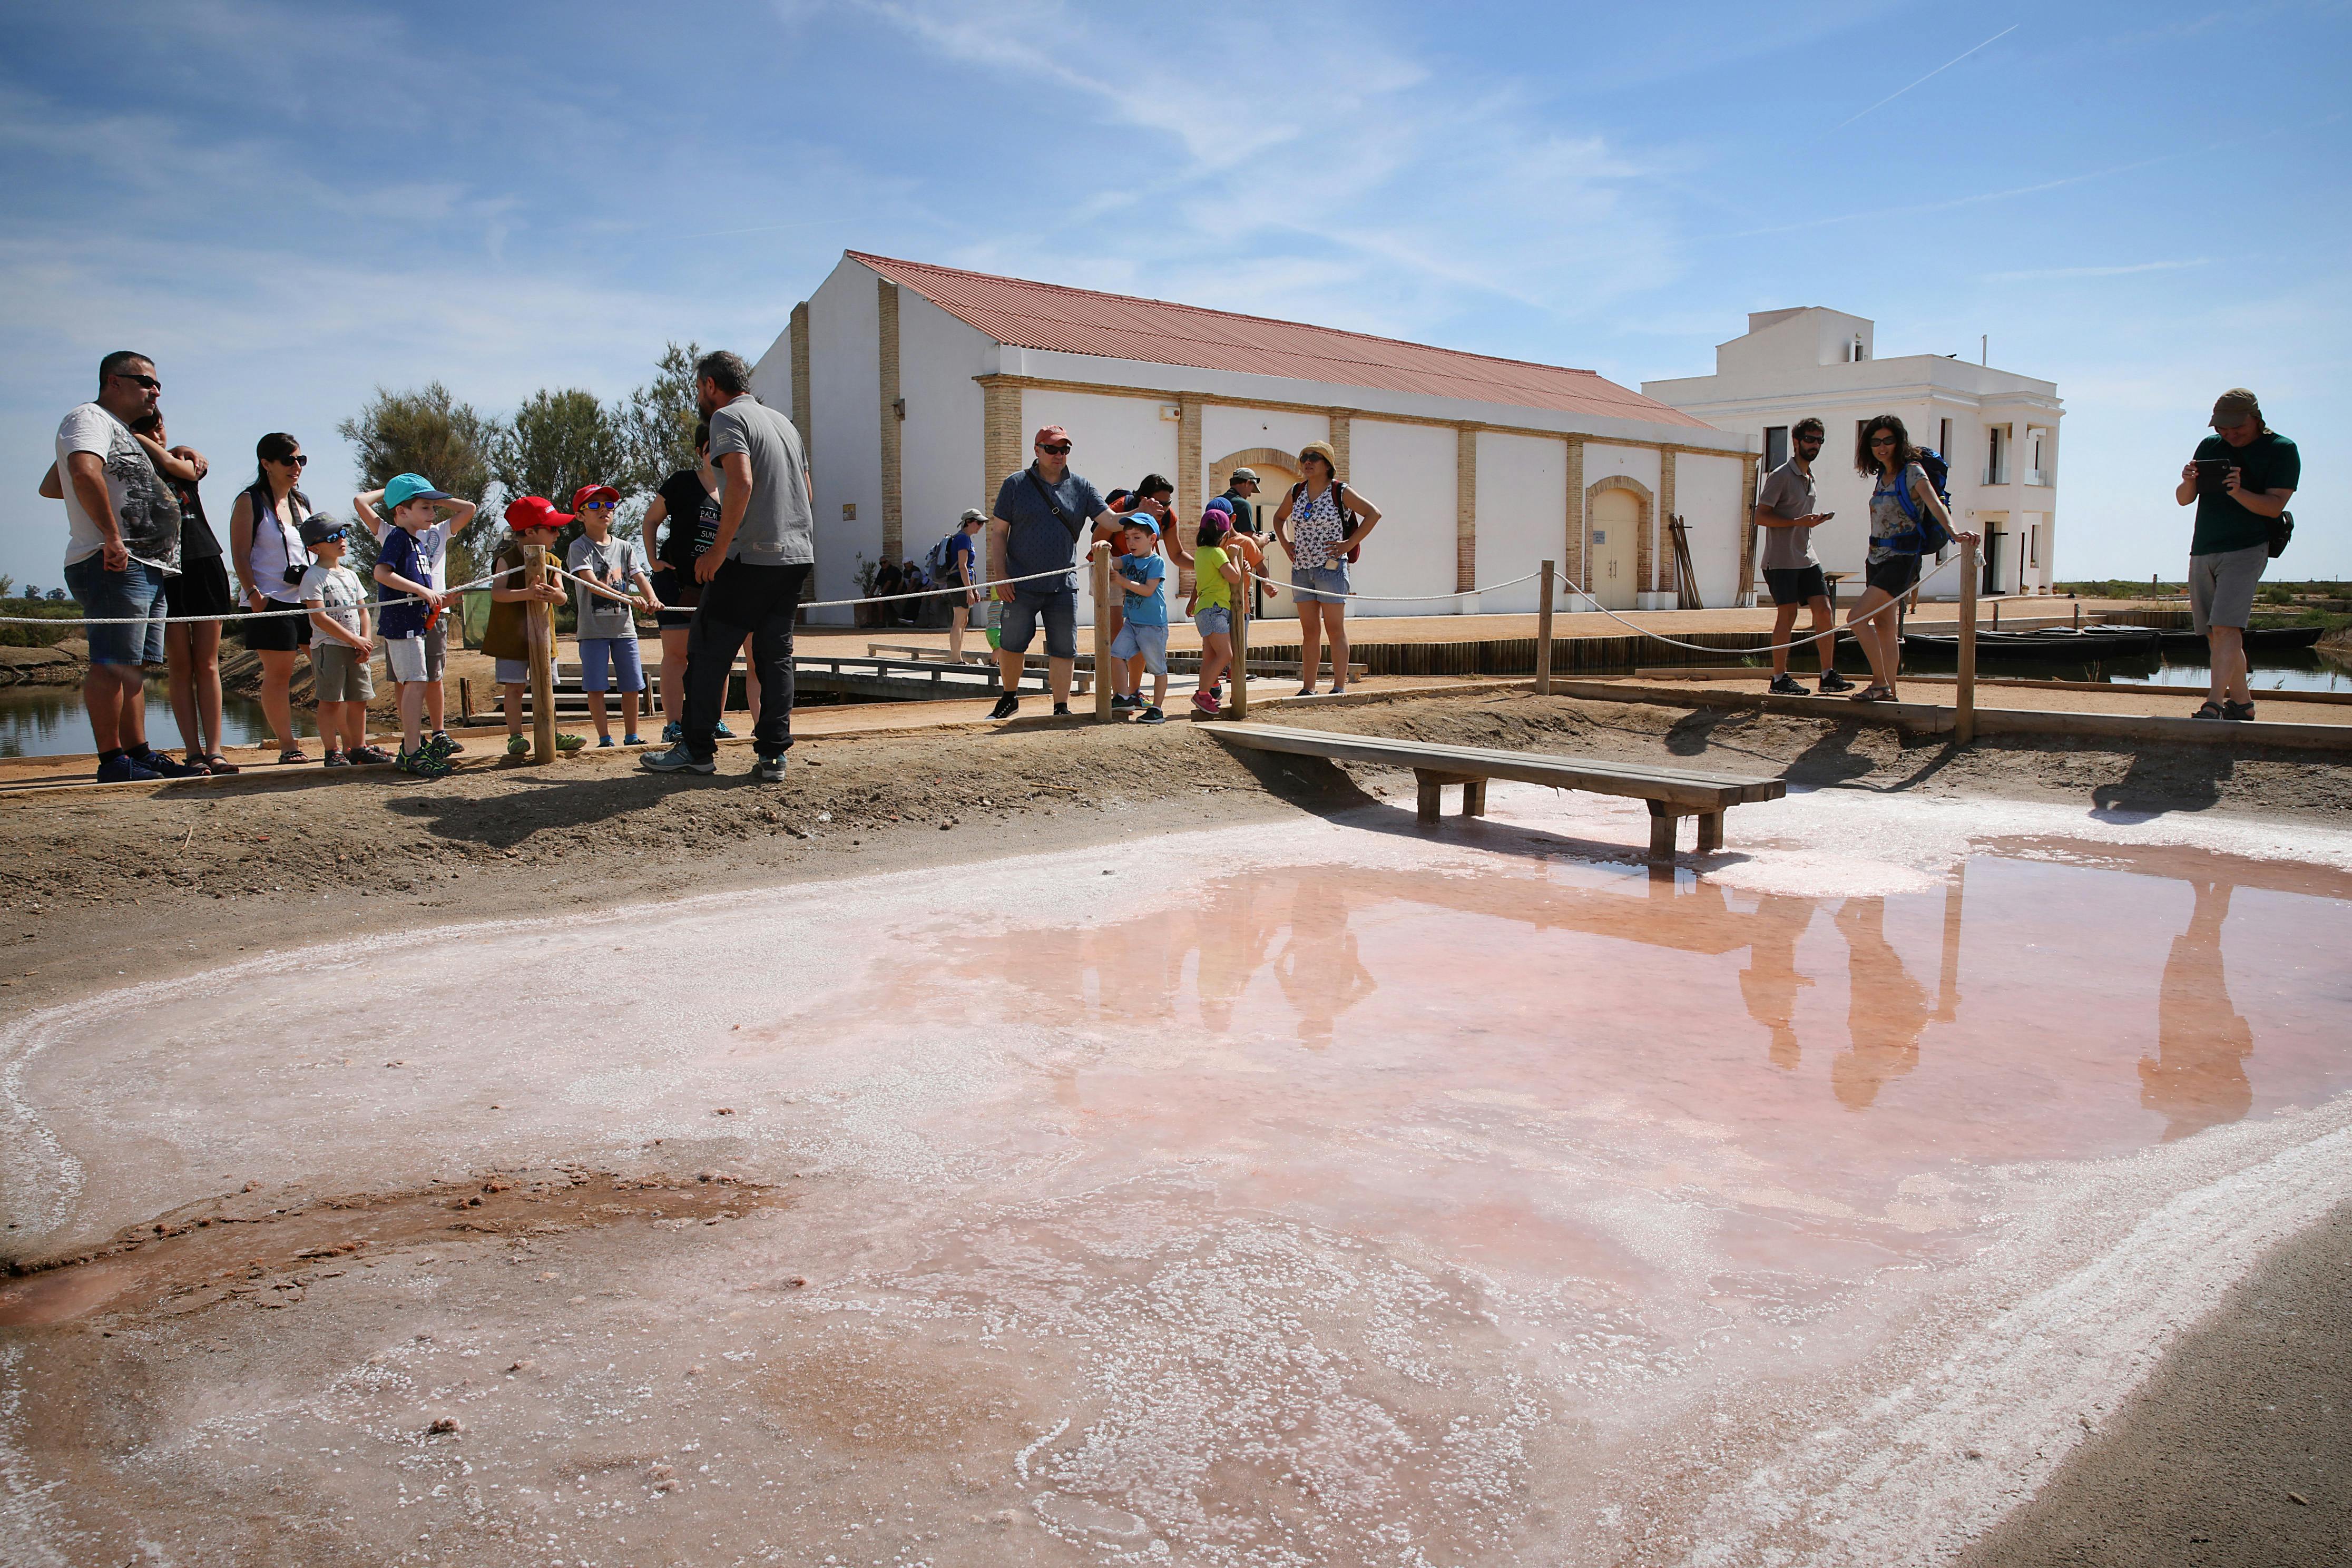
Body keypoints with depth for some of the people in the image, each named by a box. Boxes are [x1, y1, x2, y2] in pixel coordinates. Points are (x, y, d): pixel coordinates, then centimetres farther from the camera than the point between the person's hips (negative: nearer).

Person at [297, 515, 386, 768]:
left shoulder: (351, 575, 16)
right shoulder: (314, 577, -7)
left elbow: (363, 611, 17)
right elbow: (319, 617, -14)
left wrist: (366, 642, 0)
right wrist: (355, 640, -15)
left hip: (355, 648, 7)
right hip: (328, 646, -7)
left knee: (359, 699, 9)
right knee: (331, 700, -6)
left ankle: (359, 747, 18)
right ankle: (333, 751, -1)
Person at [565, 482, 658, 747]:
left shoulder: (624, 547, 13)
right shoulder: (579, 548, -2)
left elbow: (640, 577, 2)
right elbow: (591, 582, -16)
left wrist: (651, 599, -21)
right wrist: (627, 598, -29)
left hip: (624, 626, 4)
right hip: (593, 628, -4)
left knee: (631, 685, 4)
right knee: (596, 686, -3)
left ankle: (631, 736, 14)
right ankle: (605, 738, 5)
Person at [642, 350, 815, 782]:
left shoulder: (727, 418, -5)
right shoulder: (783, 421, 20)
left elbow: (741, 482, -20)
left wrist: (718, 550, -17)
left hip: (752, 556, -8)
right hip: (798, 555, 8)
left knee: (708, 650, 2)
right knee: (775, 654, 9)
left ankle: (698, 750, 7)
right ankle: (773, 756, 5)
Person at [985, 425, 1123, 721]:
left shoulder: (1081, 488, 7)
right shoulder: (1016, 484, 2)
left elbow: (1111, 521, 0)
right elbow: (998, 532, 2)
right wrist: (1000, 575, -6)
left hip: (1063, 586, 1)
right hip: (1020, 584, -1)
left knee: (1064, 649, 1)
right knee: (1011, 644, 5)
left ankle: (1062, 708, 10)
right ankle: (1010, 698, 26)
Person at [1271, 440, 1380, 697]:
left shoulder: (1340, 492, -5)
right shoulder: (1296, 492, 10)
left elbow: (1373, 514, -6)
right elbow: (1279, 517, 27)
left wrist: (1349, 544, -10)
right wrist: (1285, 543, 11)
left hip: (1331, 568, -5)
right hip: (1301, 570, 5)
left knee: (1335, 630, -3)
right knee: (1309, 632, 7)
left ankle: (1340, 686, 1)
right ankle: (1308, 688, 10)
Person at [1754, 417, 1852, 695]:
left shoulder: (1809, 477, 19)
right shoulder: (1781, 476, -7)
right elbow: (1761, 517, -14)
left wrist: (1813, 520, 13)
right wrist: (1798, 521, -21)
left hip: (1807, 558, 8)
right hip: (1781, 560, -8)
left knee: (1824, 610, -1)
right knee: (1788, 614, -7)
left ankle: (1828, 675, 4)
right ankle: (1779, 678, 1)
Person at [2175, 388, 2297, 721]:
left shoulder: (2282, 450, -1)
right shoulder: (2210, 446, 13)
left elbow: (2275, 506, -11)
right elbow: (2183, 499, 10)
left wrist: (2239, 493, -29)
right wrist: (2189, 483, -12)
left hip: (2246, 549, -6)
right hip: (2202, 552, 6)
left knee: (2225, 627, -19)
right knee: (2215, 635, 8)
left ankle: (2214, 705, -26)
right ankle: (2242, 701, 20)